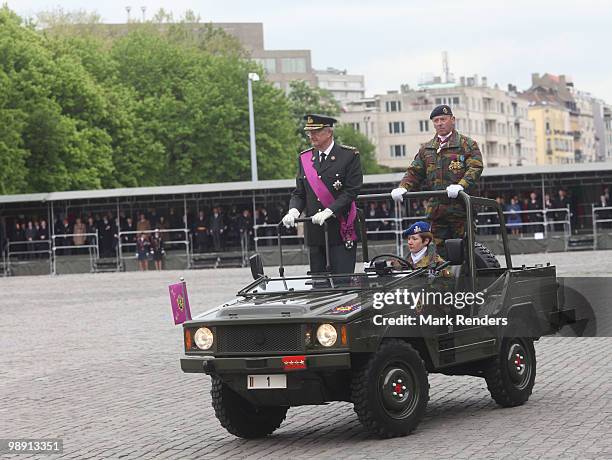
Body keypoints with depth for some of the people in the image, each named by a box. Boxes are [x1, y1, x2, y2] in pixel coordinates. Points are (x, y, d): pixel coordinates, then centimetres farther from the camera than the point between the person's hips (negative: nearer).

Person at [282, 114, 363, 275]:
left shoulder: (349, 156, -2)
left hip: (341, 231, -5)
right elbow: (299, 193, 13)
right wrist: (294, 211, -8)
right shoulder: (304, 158, 13)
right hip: (314, 233, 5)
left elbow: (351, 191, -9)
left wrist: (328, 212, -19)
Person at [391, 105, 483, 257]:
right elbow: (414, 172, 17)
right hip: (436, 209, 4)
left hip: (461, 209, -4)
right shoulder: (426, 149, 20)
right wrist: (403, 187, -4)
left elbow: (475, 169, -9)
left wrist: (461, 186, -28)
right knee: (439, 252, 3)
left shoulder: (468, 145, 5)